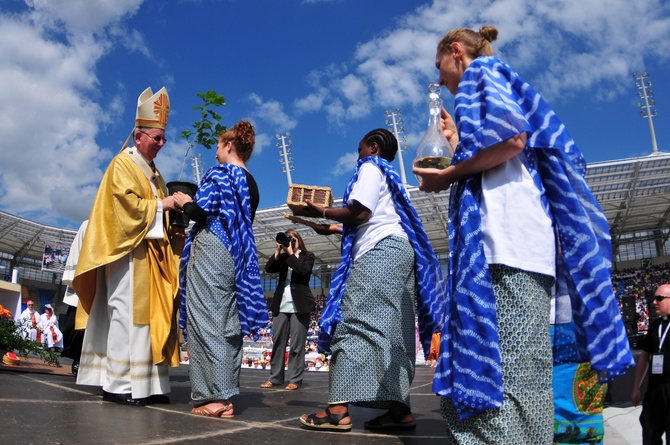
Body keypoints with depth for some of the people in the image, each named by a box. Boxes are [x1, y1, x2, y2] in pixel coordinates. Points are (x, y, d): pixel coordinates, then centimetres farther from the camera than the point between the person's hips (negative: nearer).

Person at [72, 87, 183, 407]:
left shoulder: (153, 173, 23)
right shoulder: (122, 164, -1)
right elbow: (124, 203, -15)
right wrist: (160, 204, -11)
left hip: (152, 253, 8)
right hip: (129, 250, -8)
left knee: (150, 315, 4)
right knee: (126, 314, -10)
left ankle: (147, 384, 5)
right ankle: (118, 384, -7)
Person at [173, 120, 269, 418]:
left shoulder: (219, 173, -5)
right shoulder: (251, 183, 18)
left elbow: (200, 212, -15)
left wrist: (184, 202, 7)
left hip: (211, 250, -8)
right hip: (236, 256, 8)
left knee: (207, 319, -7)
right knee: (229, 323, 6)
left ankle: (213, 397, -8)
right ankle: (227, 397, 8)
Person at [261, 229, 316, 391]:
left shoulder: (308, 256, 6)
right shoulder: (283, 257, 16)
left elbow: (303, 271, -13)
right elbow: (268, 268, 2)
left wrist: (290, 253, -8)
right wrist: (278, 251, -2)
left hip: (299, 305, -4)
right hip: (281, 305, 4)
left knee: (297, 344, -3)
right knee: (277, 342, 5)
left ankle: (295, 380, 0)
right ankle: (275, 377, 12)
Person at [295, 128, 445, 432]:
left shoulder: (371, 167, 4)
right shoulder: (389, 176, 32)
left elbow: (360, 213, -10)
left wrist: (321, 212, 2)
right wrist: (335, 229, 29)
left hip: (381, 251, -10)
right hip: (399, 250, 10)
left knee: (355, 323, -16)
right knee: (393, 332, 2)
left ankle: (339, 409, -22)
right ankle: (399, 410, -2)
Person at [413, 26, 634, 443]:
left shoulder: (481, 70, 7)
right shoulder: (493, 81, 33)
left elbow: (512, 136, -14)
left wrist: (449, 175, -5)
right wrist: (457, 143, 36)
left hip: (506, 237, -10)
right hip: (507, 239, 10)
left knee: (508, 371, -12)